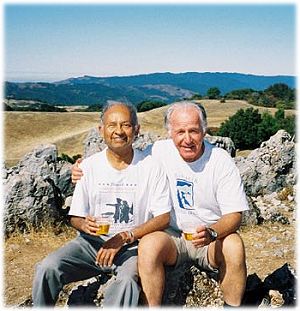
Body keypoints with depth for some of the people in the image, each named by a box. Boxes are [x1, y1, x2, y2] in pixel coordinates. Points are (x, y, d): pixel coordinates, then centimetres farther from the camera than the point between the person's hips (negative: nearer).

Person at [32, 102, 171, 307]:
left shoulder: (151, 168, -3)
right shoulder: (89, 166, 3)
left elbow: (163, 218, -5)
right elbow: (75, 217, 8)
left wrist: (124, 237, -15)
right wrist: (85, 225, -17)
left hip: (132, 246, -2)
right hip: (92, 242, 3)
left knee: (127, 280, -34)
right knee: (47, 268, -21)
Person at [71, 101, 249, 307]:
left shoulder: (221, 160, -9)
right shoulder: (159, 151, -5)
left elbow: (235, 215, -10)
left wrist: (211, 233, -31)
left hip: (212, 237, 0)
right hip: (171, 235, 1)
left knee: (234, 245, -31)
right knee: (149, 244, -30)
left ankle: (233, 307, -9)